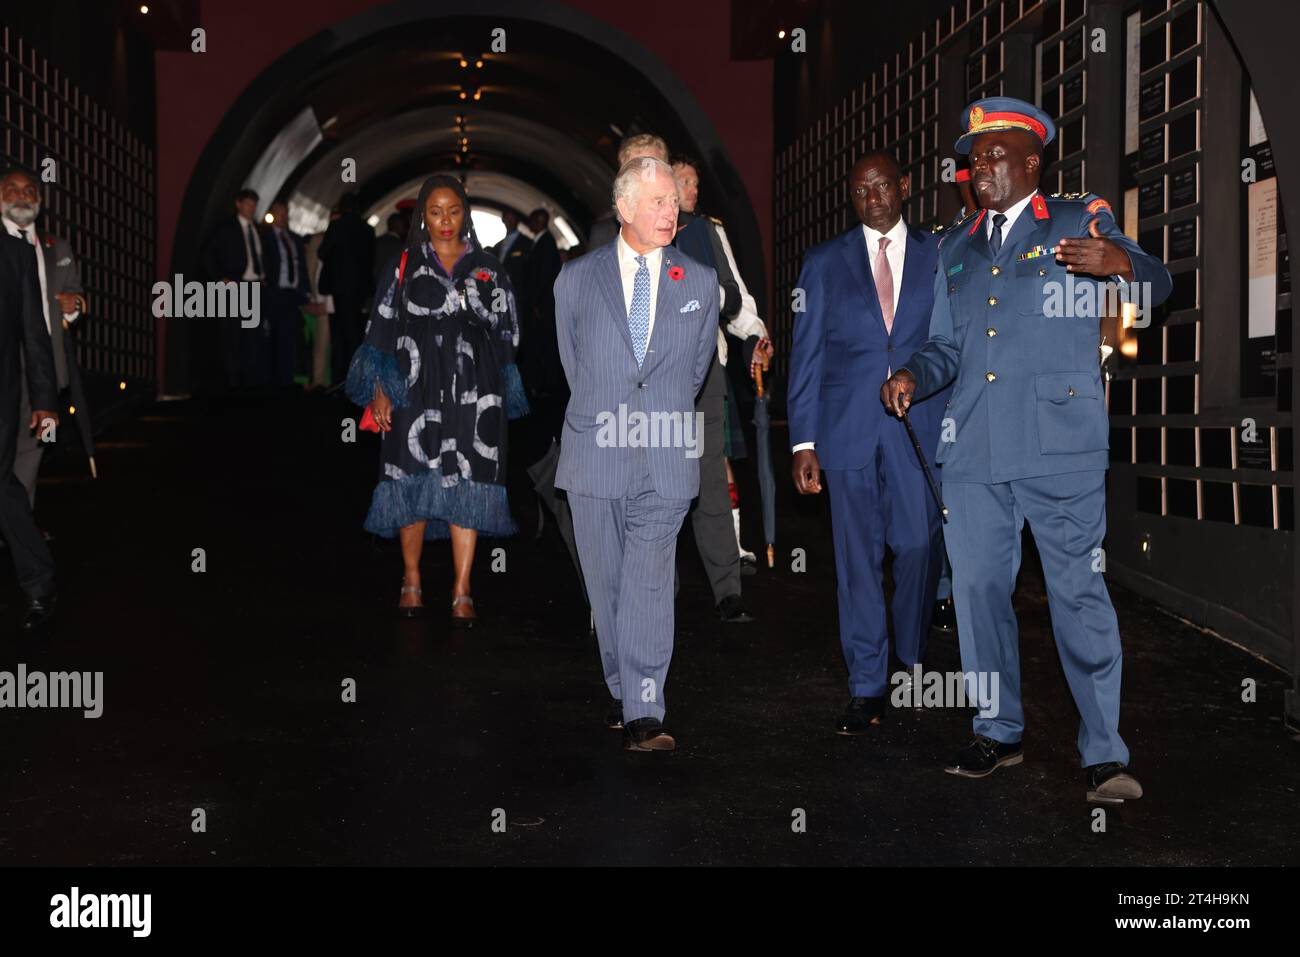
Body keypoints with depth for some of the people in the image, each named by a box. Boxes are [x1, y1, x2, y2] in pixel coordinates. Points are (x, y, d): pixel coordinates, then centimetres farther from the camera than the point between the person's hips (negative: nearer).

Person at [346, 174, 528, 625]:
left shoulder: (487, 269, 10)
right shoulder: (404, 267, 7)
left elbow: (505, 333, 13)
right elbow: (382, 329, 5)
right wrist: (380, 392, -2)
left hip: (472, 393, 0)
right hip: (416, 389, 0)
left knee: (465, 485, -4)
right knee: (413, 484, 1)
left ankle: (462, 592, -1)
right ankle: (411, 582, 16)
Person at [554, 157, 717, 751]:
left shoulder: (700, 282, 6)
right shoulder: (577, 278, 4)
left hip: (666, 458, -1)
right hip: (595, 455, 1)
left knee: (649, 582, -9)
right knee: (605, 583, 9)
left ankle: (644, 715, -9)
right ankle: (622, 691, 25)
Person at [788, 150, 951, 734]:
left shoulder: (938, 256, 10)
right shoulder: (824, 262, 10)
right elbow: (806, 353, 7)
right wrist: (803, 441, 0)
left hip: (921, 424, 0)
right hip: (848, 427, 0)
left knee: (918, 547, -3)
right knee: (857, 558, 2)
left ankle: (913, 664, 22)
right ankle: (866, 689, 10)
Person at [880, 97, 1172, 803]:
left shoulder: (1077, 222, 6)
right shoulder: (957, 249, 20)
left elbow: (1155, 286, -5)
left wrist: (1122, 263, -28)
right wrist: (912, 376, 1)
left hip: (1058, 446, -5)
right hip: (972, 451, 5)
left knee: (1078, 593, -7)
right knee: (977, 589, 9)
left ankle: (1104, 753, 0)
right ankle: (998, 733, 23)